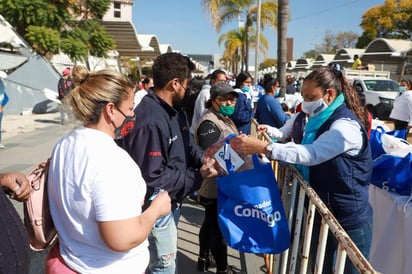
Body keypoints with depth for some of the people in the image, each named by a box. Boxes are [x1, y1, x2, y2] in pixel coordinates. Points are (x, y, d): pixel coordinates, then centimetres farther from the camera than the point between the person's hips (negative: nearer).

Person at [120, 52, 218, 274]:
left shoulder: (174, 111, 2)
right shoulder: (149, 122, -31)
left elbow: (187, 145, 10)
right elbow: (153, 178, -30)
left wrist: (203, 159, -12)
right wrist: (197, 176, -23)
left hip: (172, 202, 9)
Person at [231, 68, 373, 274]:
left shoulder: (346, 125, -22)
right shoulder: (321, 120, 7)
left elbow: (312, 154, -33)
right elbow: (303, 149, 13)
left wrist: (263, 148, -39)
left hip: (349, 219, -8)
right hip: (323, 212, 8)